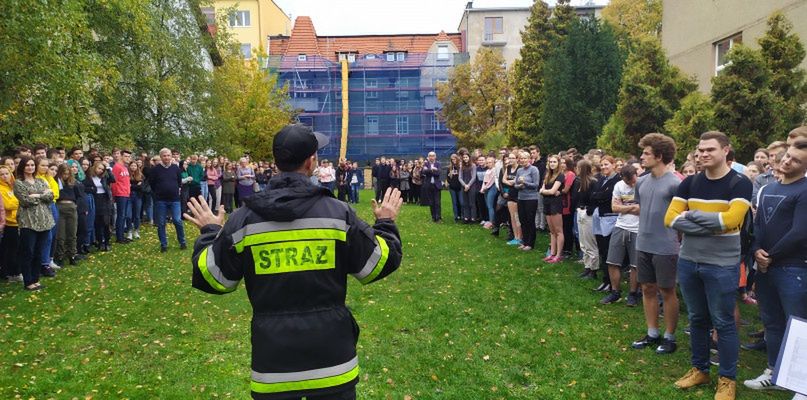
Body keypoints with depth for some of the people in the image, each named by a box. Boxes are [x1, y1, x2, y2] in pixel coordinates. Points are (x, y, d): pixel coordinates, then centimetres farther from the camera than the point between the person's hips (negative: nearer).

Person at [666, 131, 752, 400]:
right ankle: (699, 369, 31)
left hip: (721, 266, -4)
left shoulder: (740, 184, -8)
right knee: (697, 319, 16)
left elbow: (730, 220, -22)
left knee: (723, 323, 6)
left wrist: (692, 214, -12)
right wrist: (710, 225, -15)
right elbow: (670, 218, -5)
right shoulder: (690, 183, 4)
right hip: (688, 262, 4)